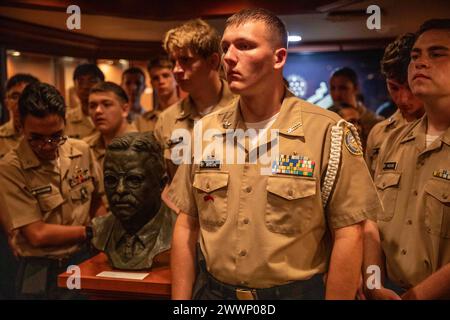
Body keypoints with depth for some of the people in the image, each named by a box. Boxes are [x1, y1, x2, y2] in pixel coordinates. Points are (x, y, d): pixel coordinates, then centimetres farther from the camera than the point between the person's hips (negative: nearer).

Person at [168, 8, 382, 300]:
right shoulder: (204, 131, -1)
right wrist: (180, 300, 0)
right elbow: (186, 226, 3)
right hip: (212, 290, 4)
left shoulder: (328, 131, -14)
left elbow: (348, 235, -12)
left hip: (296, 291, -3)